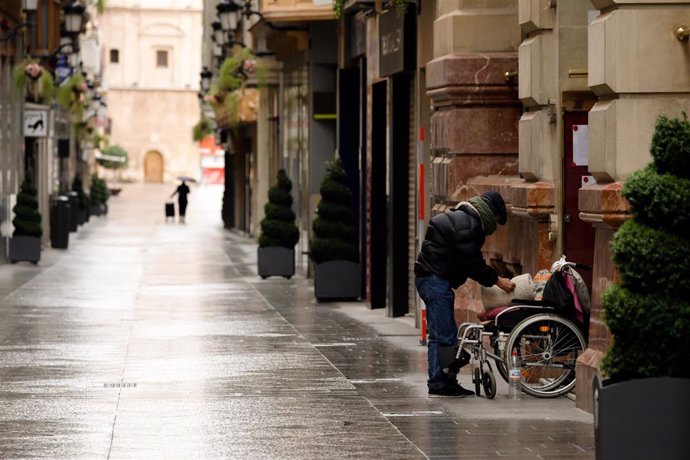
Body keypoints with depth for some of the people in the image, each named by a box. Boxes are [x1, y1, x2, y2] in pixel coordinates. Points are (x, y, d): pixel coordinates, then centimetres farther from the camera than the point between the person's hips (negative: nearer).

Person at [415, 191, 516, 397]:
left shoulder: (465, 220, 19)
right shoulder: (468, 226, -15)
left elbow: (472, 262, 23)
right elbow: (472, 263, -16)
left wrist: (494, 277, 16)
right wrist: (497, 280, -8)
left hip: (431, 278, 11)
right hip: (435, 280, -11)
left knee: (442, 334, 13)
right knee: (443, 335, -10)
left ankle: (445, 381, 15)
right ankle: (438, 384, -9)